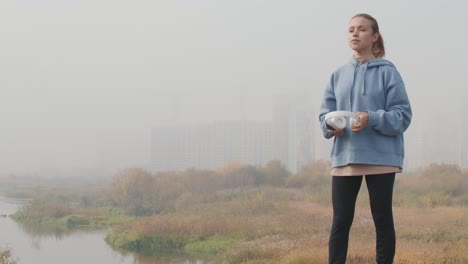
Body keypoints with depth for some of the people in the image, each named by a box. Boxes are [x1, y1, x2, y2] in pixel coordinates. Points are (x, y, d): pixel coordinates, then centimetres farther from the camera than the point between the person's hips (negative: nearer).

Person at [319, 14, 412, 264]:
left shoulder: (387, 72, -2)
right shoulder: (338, 75, 11)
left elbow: (403, 115, -7)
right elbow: (325, 113, 10)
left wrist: (372, 119, -23)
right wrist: (330, 125, -13)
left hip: (381, 157, -3)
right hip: (345, 157, 4)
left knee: (382, 219, 4)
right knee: (340, 221, 3)